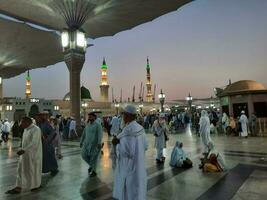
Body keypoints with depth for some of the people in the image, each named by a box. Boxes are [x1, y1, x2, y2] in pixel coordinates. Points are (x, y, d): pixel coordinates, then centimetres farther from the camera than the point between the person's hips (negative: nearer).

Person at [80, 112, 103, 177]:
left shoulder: (98, 125, -9)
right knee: (84, 155, 4)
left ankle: (93, 171, 21)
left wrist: (99, 143, -30)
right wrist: (81, 142, 21)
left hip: (95, 144, -6)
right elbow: (84, 134, 19)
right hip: (87, 144, 6)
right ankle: (91, 165, 30)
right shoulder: (87, 125, 11)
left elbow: (100, 134, -19)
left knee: (94, 158, 2)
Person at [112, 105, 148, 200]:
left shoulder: (128, 130, -25)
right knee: (137, 190, 24)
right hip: (138, 166, 8)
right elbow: (145, 146, 7)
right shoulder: (140, 128, -1)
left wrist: (118, 142, -14)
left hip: (129, 167, -8)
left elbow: (127, 151, -28)